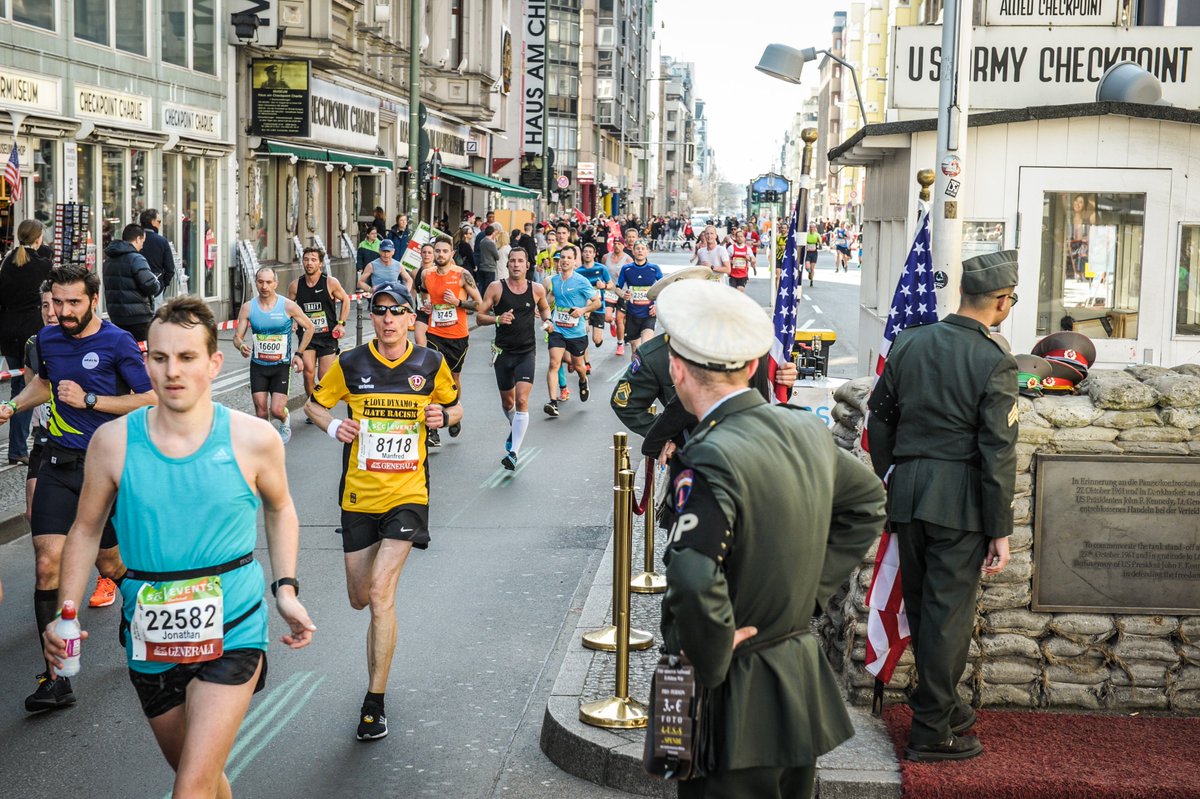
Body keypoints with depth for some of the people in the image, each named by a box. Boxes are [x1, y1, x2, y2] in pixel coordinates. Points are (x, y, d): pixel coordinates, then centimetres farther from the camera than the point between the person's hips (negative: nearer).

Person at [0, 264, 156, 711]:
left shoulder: (117, 343, -9)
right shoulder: (47, 339, 7)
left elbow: (150, 400, -10)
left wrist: (88, 400, -14)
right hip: (58, 465, 4)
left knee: (109, 563, 9)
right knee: (48, 564, -9)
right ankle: (56, 678, -5)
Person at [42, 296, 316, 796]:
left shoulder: (253, 439, -10)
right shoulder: (113, 442, -8)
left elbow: (279, 510, 9)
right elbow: (86, 530, 5)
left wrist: (286, 589, 1)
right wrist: (65, 611, -5)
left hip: (232, 630, -3)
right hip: (150, 634, 3)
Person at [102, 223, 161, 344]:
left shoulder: (109, 259, 11)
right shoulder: (135, 258, -16)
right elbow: (151, 286, -23)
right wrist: (158, 285, 2)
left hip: (115, 317, 8)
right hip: (138, 319, -8)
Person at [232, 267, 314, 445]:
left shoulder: (288, 306, -9)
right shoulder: (248, 307, -3)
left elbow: (309, 327, 4)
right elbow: (237, 336, 0)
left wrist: (299, 353, -1)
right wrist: (241, 345, -24)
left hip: (282, 365, -2)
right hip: (258, 365, 2)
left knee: (276, 410, -11)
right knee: (261, 410, -2)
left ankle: (285, 419, 25)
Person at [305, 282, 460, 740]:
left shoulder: (431, 364, 0)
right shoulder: (350, 364, -1)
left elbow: (454, 407, 15)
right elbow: (314, 404, 12)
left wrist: (443, 416, -9)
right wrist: (333, 426, -10)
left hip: (407, 494, -2)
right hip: (358, 496, 2)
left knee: (380, 594, -14)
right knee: (360, 599, 11)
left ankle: (374, 703, -4)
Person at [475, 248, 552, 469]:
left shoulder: (537, 289, 0)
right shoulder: (496, 288, -4)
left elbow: (544, 308, 21)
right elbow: (479, 316, -2)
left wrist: (547, 320, -1)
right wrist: (497, 319, -21)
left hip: (527, 352, -1)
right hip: (503, 351, 1)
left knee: (522, 401, -16)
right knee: (507, 401, 16)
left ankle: (514, 452, -17)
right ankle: (514, 430, 48)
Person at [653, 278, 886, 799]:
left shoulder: (712, 459, -25)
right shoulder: (807, 430, 0)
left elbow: (694, 585, -36)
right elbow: (867, 501, 18)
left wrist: (710, 664, -19)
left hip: (735, 703, -8)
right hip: (805, 683, 8)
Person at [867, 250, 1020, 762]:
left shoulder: (908, 344, 4)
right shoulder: (994, 363, -11)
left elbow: (879, 419, 11)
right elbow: (997, 454, -12)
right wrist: (1000, 531, -7)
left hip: (907, 490, 6)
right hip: (958, 501, -6)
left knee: (921, 605, 16)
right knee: (949, 611, 3)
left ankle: (942, 705, 33)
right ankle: (931, 730, 10)